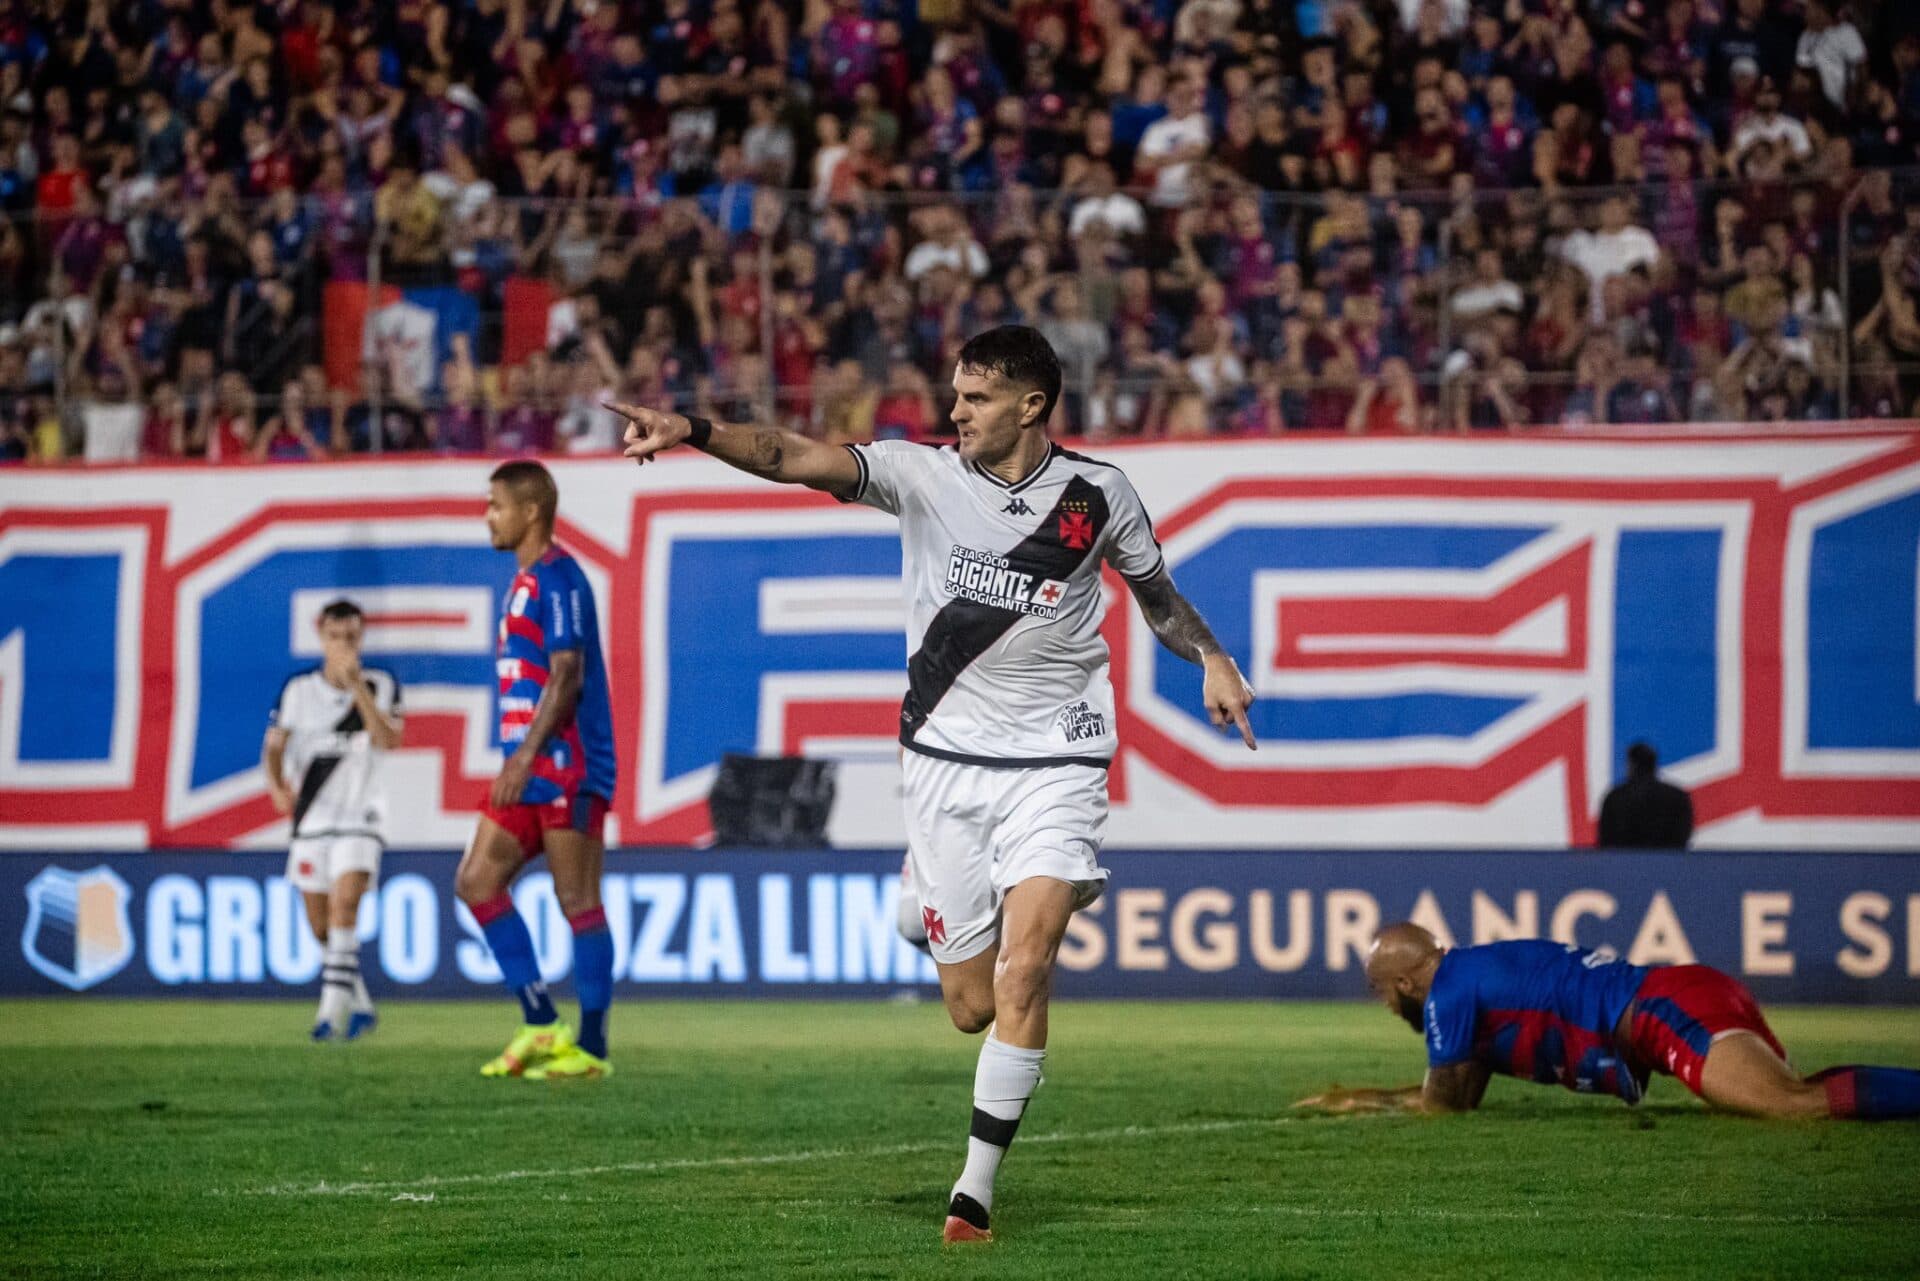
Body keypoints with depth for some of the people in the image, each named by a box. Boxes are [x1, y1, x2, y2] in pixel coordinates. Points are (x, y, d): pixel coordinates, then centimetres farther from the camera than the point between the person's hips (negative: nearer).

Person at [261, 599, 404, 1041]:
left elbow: (387, 740, -16)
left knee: (344, 902, -24)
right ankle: (361, 1006, 25)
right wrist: (277, 785, -12)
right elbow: (274, 745, 7)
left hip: (359, 816, -3)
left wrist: (356, 685, -21)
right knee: (321, 927, 5)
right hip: (311, 818, 3)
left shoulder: (380, 685, -1)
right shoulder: (298, 689, 3)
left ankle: (334, 1008, -27)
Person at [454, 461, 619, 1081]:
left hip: (566, 767, -10)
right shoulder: (525, 581, 18)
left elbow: (567, 676, -19)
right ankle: (541, 1025, 7)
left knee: (578, 901, -5)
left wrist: (526, 757, -22)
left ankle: (591, 1047, -1)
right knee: (476, 881, 5)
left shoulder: (557, 578, -12)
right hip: (530, 770, 10)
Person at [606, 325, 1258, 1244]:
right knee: (973, 1008, 4)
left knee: (1022, 975, -18)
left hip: (1056, 763, -1)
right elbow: (795, 458, -17)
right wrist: (693, 432, -32)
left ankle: (977, 1190, -9)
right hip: (946, 757, 1)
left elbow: (1157, 595, 15)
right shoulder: (924, 475, -3)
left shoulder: (1096, 494, -1)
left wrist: (1210, 659, -3)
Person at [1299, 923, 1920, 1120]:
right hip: (1708, 991, 9)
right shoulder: (1476, 970, 31)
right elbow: (1462, 1093, 42)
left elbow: (1441, 1103, 9)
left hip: (1675, 1012, -9)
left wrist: (1362, 1104, 25)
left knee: (1802, 1102, -28)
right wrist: (1356, 1095, 43)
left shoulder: (1450, 990, 3)